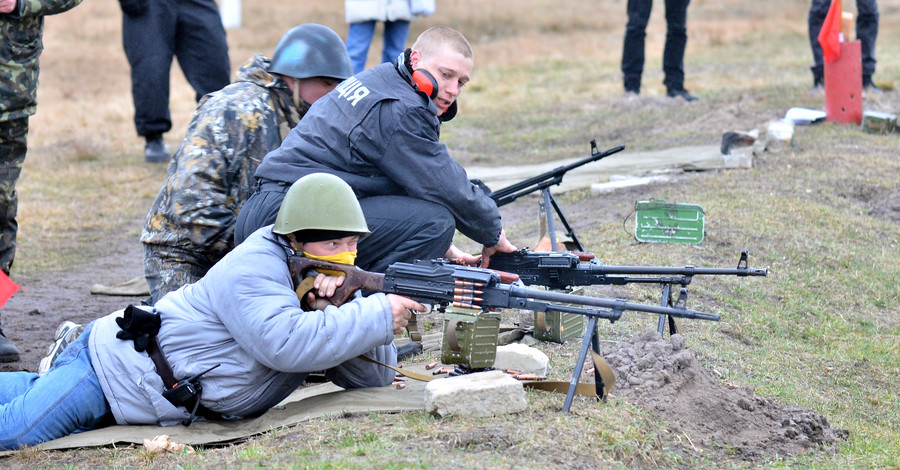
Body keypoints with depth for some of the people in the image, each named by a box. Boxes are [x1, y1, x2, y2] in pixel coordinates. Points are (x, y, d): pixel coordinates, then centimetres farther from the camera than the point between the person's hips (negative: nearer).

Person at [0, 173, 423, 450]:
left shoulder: (324, 285, -2)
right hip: (115, 370, -8)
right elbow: (286, 343, -43)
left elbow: (372, 378, -6)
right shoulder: (253, 270, -26)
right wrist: (377, 315, -39)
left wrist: (340, 310, -23)